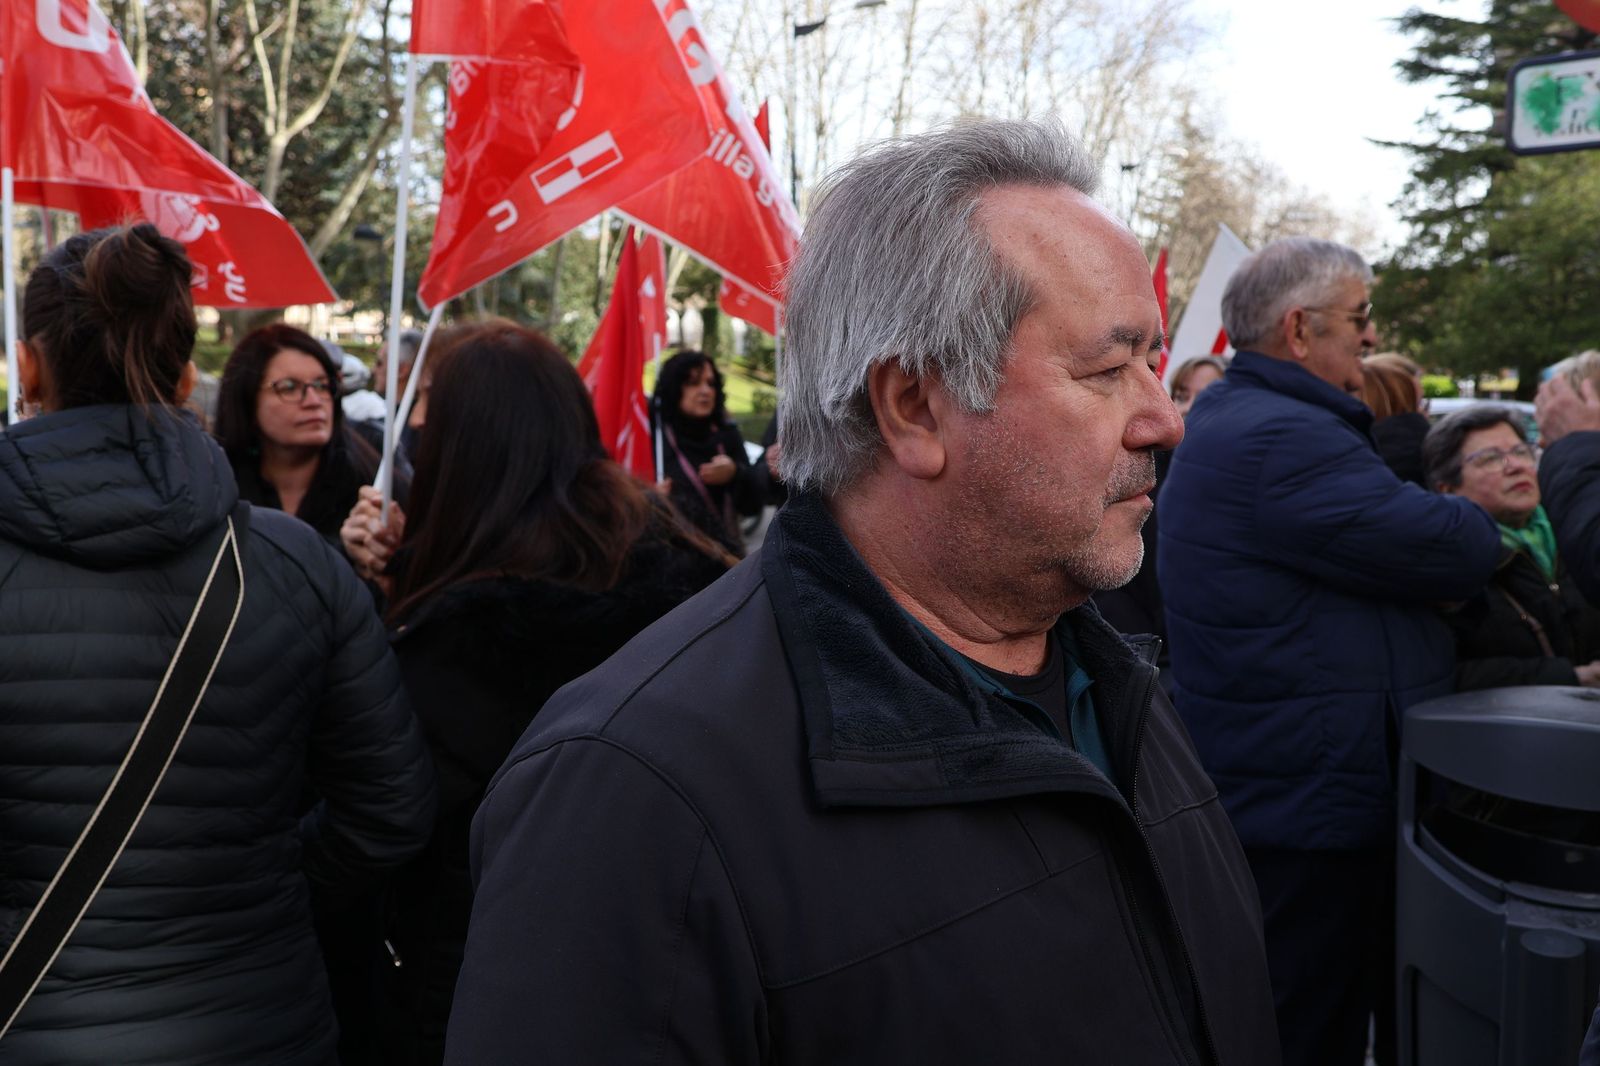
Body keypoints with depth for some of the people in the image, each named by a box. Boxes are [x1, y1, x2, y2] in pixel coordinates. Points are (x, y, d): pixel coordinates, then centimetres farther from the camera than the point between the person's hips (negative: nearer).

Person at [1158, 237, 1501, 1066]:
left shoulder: (1232, 420, 15)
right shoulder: (1284, 439, -22)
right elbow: (1459, 551, -20)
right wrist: (1477, 528, 2)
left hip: (1265, 799, 11)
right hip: (1312, 811, -11)